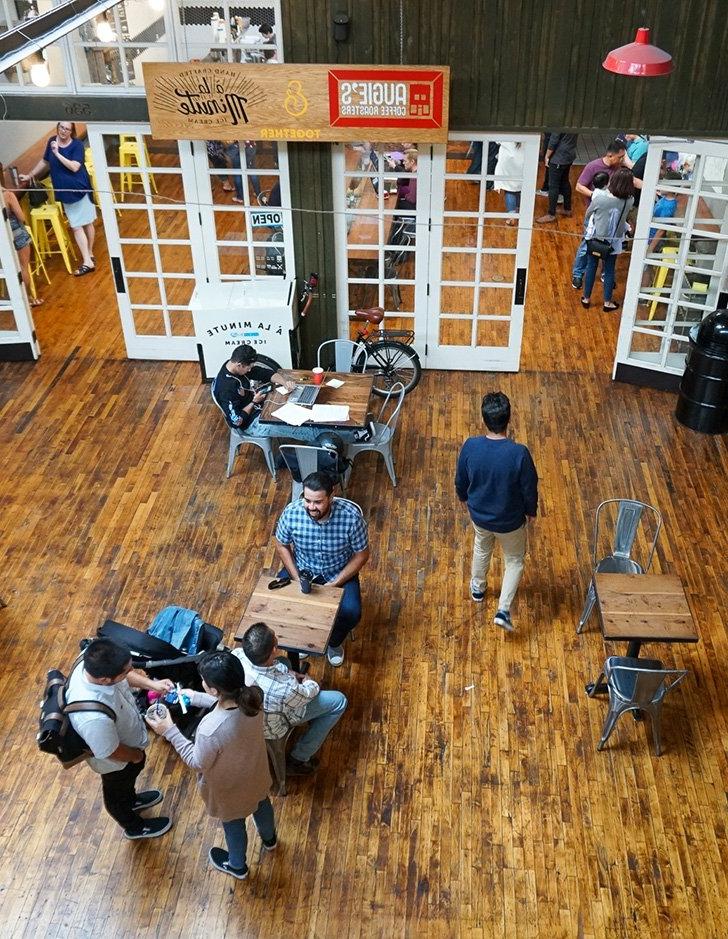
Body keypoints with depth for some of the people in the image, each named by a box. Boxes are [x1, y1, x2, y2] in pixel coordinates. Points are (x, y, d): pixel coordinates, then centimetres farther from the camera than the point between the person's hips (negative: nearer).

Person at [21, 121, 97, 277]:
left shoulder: (77, 145, -9)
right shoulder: (52, 141, 5)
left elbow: (75, 167, -21)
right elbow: (45, 161, 19)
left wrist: (57, 153, -23)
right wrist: (30, 175, 24)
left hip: (80, 189, -4)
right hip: (65, 192, 4)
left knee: (87, 223, 6)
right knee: (76, 227, 0)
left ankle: (89, 254, 20)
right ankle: (87, 261, 1)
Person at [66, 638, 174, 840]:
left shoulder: (93, 665, -29)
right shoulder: (94, 717, -49)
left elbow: (126, 676, -5)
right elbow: (110, 752, -29)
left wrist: (151, 684, -15)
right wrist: (136, 755, -11)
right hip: (116, 762, -6)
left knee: (129, 778, 36)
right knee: (117, 792, 27)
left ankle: (132, 801, 67)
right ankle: (134, 827, 57)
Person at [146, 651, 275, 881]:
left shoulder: (210, 730, -45)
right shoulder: (251, 697, -29)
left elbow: (197, 762, -24)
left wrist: (169, 731, -20)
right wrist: (196, 698, -1)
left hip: (229, 786, -5)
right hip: (255, 772, 5)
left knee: (233, 823, 28)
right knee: (261, 802, 36)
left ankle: (237, 866, 59)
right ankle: (269, 839, 68)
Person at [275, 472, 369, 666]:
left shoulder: (351, 516, -29)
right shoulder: (291, 512, -23)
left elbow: (361, 555, -15)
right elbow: (282, 546, -5)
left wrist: (335, 583, -20)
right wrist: (297, 579, -14)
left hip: (339, 572, -2)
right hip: (302, 569, 2)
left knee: (351, 613, -24)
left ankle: (334, 642, 13)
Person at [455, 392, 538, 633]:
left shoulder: (470, 446, -23)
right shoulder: (519, 453, -31)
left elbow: (461, 481, -6)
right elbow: (529, 489, -17)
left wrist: (464, 498, 16)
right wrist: (531, 511, 5)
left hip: (479, 515, 3)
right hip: (510, 520, -3)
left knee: (482, 549, 34)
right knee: (515, 560, 24)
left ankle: (478, 588, 56)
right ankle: (503, 610, 19)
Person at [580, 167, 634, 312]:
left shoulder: (600, 197, -25)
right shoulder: (629, 201, -19)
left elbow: (588, 213, -7)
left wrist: (587, 228, 13)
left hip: (594, 238, -1)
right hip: (613, 241, 1)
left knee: (591, 267, 15)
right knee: (609, 270, 15)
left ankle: (586, 298, 27)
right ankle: (607, 302, 25)